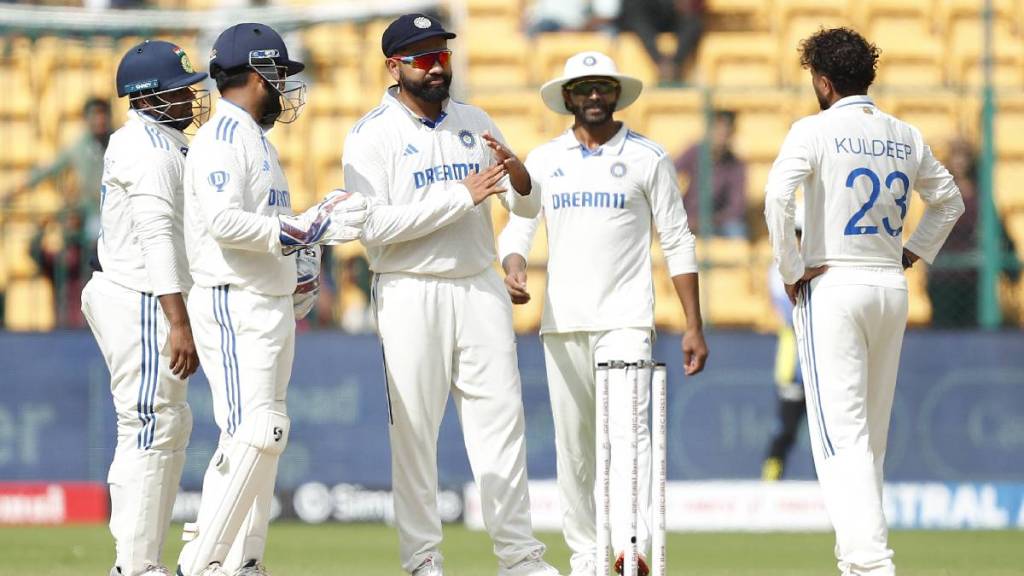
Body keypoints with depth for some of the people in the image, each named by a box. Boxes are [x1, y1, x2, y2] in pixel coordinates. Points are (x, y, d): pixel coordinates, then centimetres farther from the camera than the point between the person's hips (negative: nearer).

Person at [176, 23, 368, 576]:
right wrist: (302, 231, -19)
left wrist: (318, 221, 6)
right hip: (234, 306, -10)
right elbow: (224, 221, -23)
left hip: (274, 304, 10)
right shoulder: (222, 136, -11)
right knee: (255, 435, -17)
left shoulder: (256, 137, 20)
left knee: (263, 437, 10)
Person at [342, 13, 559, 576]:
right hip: (410, 293, -4)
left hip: (480, 290, 5)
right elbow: (373, 227, -16)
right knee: (413, 429, -3)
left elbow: (527, 205, 12)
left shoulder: (474, 123, 12)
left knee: (500, 418, 2)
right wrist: (463, 195, -18)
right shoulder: (373, 134, -4)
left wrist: (516, 172, -13)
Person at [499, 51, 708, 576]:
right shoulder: (543, 160, 12)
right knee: (572, 443, 3)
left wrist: (694, 326, 0)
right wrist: (513, 268, -13)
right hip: (561, 321, 3)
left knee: (627, 427, -19)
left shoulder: (646, 158, 5)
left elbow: (678, 242, 5)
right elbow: (518, 228, 12)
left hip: (625, 320, -3)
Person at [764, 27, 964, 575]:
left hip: (831, 286, -6)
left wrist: (791, 271, -12)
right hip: (891, 289, 6)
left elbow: (776, 196, -21)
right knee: (871, 436, 14)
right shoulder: (906, 137, 11)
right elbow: (949, 200, 24)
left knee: (841, 433, -11)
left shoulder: (815, 130, -7)